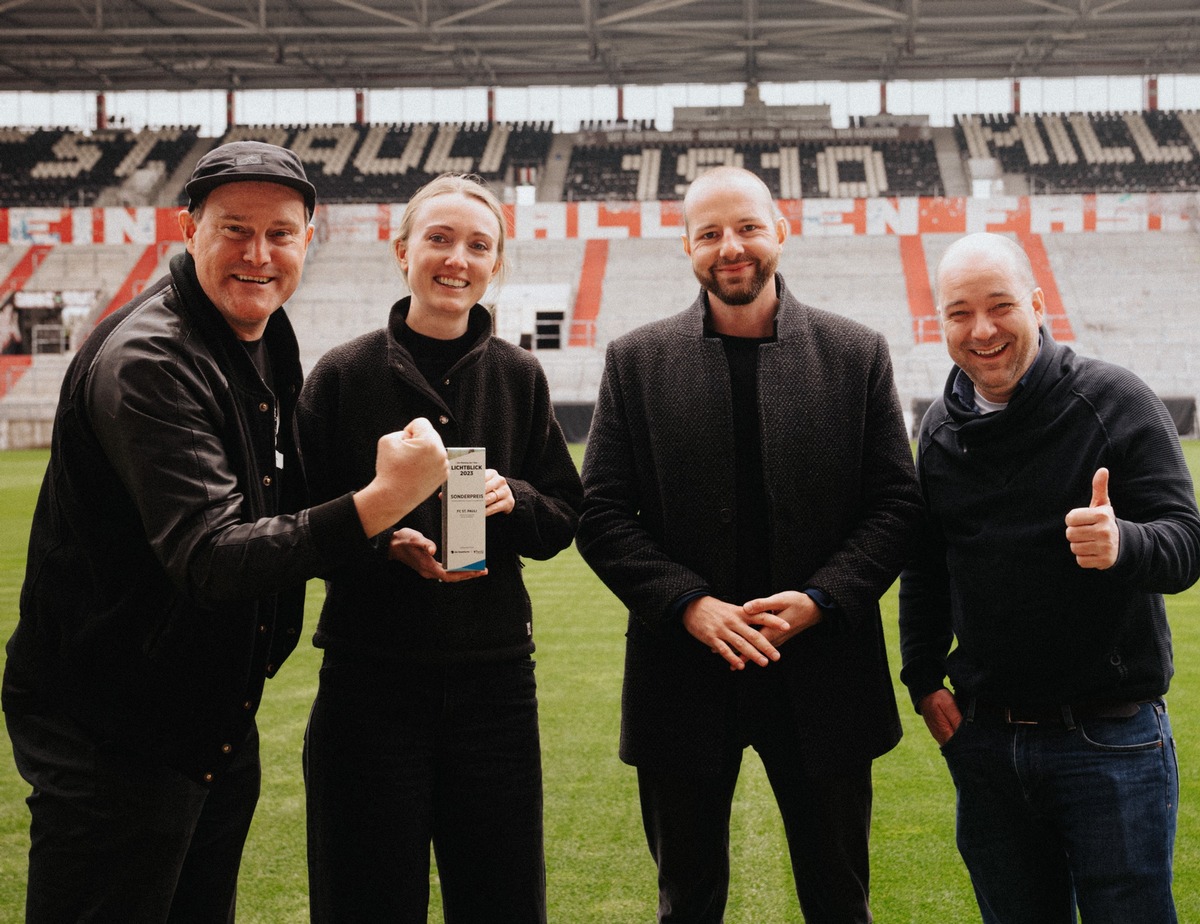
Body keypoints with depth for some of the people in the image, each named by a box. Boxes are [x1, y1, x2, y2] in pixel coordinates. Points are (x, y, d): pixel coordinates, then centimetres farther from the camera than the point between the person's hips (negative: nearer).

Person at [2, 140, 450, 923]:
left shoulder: (269, 342, 7)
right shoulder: (145, 360, -22)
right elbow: (210, 556, -31)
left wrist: (385, 545, 1)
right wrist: (379, 503, -39)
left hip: (222, 725, 9)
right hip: (112, 736, -8)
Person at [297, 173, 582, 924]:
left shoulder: (518, 376, 5)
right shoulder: (344, 375, -2)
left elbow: (565, 518, 7)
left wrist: (513, 498, -13)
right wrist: (386, 540, -19)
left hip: (494, 675, 2)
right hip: (371, 678, -2)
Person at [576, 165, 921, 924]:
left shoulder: (858, 354, 2)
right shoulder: (635, 362, 2)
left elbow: (897, 503, 0)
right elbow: (603, 515, -1)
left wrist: (818, 599, -14)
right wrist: (689, 604, -15)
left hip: (823, 672, 0)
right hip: (684, 678, 0)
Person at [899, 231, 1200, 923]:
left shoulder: (1116, 401, -9)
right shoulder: (942, 429, 6)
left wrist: (1122, 543, -36)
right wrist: (923, 679, 10)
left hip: (1110, 737, -4)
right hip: (983, 738, 4)